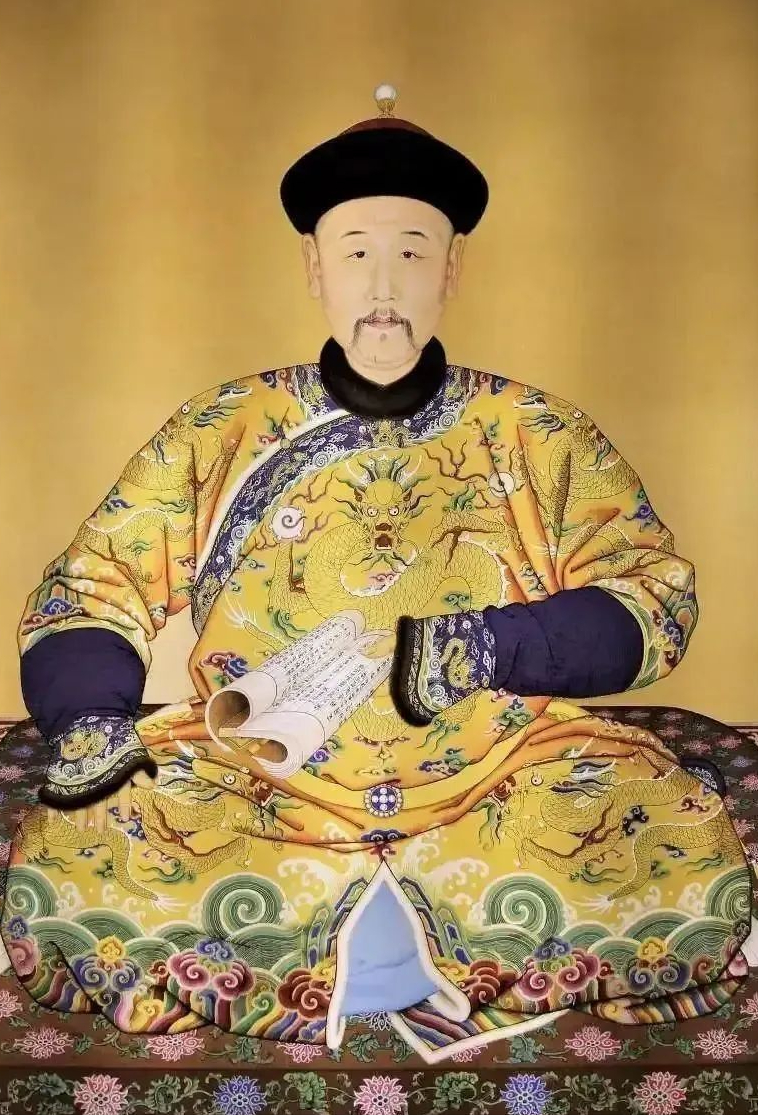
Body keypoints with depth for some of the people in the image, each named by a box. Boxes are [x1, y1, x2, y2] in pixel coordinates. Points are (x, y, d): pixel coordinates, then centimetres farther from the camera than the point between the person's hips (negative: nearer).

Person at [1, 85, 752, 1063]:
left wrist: (498, 646, -15)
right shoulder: (221, 431, 7)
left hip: (497, 790, 0)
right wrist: (89, 715, -13)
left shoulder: (538, 436, 7)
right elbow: (91, 589, 8)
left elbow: (657, 596, 3)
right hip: (259, 787, 1)